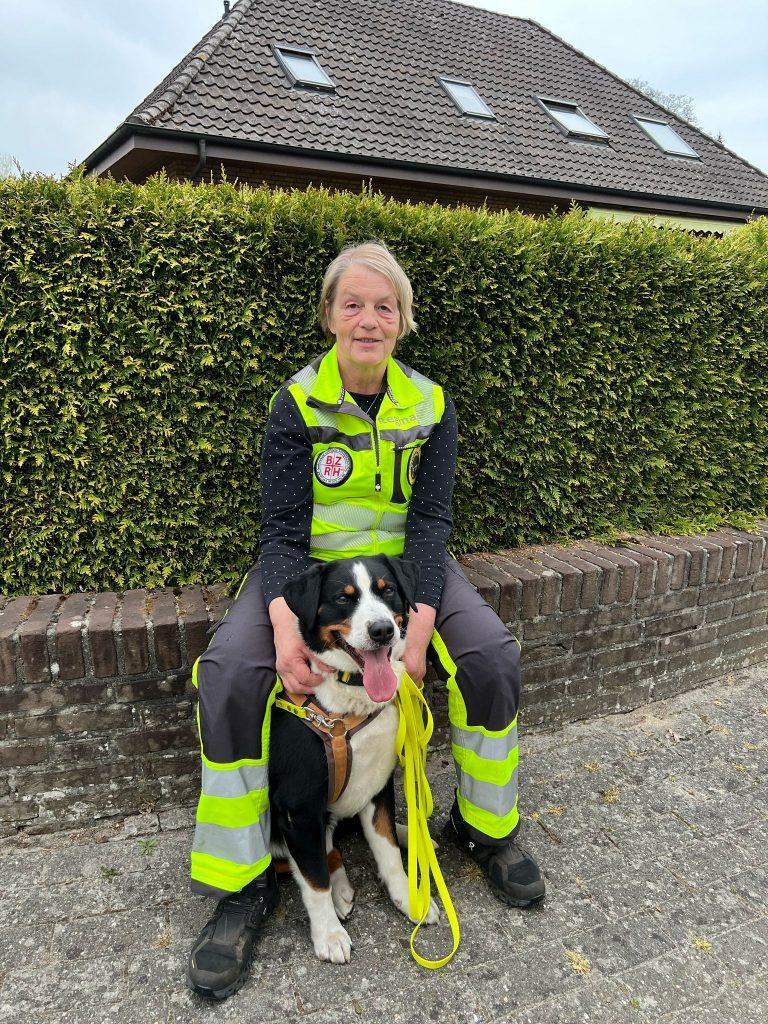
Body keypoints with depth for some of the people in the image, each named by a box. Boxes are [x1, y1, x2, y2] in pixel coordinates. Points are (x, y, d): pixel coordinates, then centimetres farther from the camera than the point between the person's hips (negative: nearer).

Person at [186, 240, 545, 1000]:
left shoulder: (429, 405, -2)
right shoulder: (296, 403, -8)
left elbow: (431, 520, -8)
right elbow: (282, 529, -13)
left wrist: (421, 624, -24)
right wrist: (284, 625, -32)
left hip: (401, 562, 2)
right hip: (308, 566, -1)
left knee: (491, 653, -21)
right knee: (230, 673, -25)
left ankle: (486, 825, 8)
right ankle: (242, 886, -5)